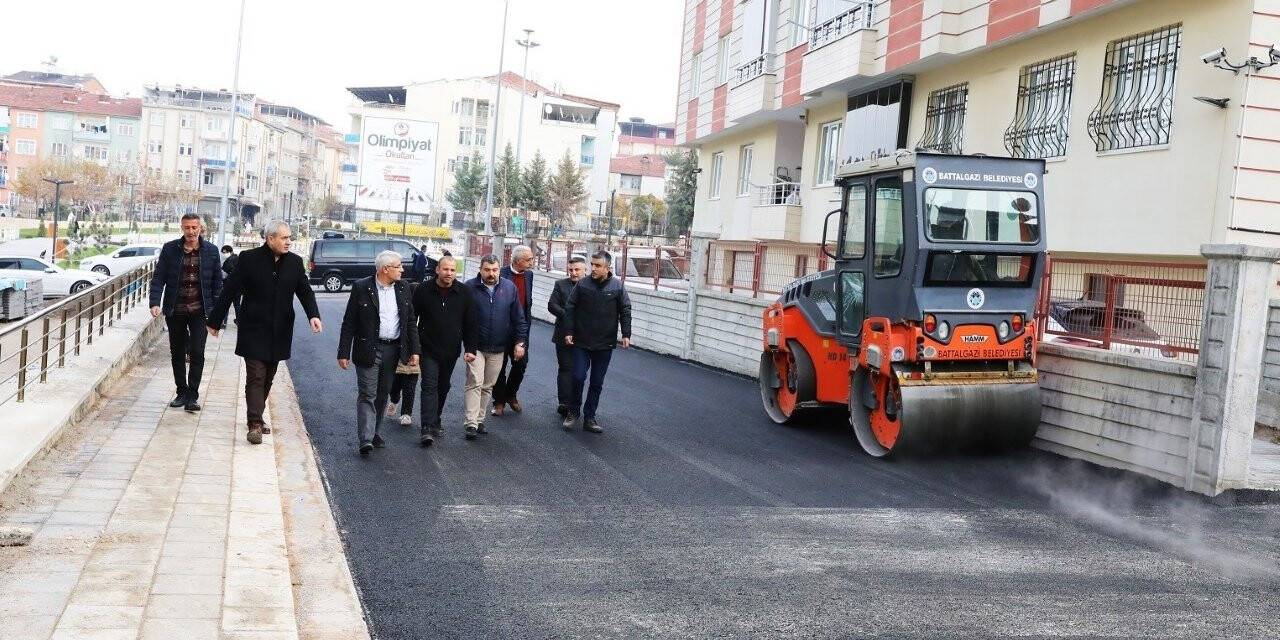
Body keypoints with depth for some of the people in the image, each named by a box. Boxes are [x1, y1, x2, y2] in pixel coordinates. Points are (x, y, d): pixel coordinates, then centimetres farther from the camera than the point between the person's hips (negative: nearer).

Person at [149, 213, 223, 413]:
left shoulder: (211, 251, 1)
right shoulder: (170, 249, 1)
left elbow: (217, 282, 6)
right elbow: (158, 278, 0)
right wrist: (155, 303, -13)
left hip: (199, 311, -1)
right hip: (175, 311, 2)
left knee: (197, 353, -7)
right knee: (177, 353, 10)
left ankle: (192, 396, 0)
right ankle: (182, 392, 23)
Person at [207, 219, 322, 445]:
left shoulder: (295, 262, 4)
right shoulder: (249, 259, -7)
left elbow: (305, 291, 5)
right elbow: (230, 291, -3)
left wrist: (313, 315, -14)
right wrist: (215, 322, -1)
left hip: (279, 332, 4)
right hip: (254, 330, -4)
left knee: (267, 378, 12)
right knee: (255, 376, -8)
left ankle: (255, 417, 25)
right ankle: (255, 423, -9)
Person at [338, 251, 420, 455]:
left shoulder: (403, 288, 6)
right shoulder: (361, 288, -7)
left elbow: (410, 321, 11)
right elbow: (349, 323, -5)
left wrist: (414, 350, 5)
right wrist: (344, 353, -8)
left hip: (393, 350, 5)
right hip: (368, 350, -4)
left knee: (382, 394, 13)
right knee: (367, 394, -6)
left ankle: (375, 433, 26)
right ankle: (366, 439, -8)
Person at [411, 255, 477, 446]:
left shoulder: (464, 293, 0)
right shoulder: (424, 290, -4)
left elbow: (470, 324, 3)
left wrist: (470, 349, -4)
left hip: (451, 351, 3)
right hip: (428, 349, -3)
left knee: (443, 387, 14)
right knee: (430, 386, -11)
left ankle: (434, 422, 30)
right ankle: (428, 428, -16)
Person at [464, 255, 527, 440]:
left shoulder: (509, 287, 1)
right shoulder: (470, 287, -6)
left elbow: (518, 318, 5)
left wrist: (520, 342, 1)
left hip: (498, 348, 3)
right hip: (475, 346, -3)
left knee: (488, 386, 12)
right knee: (475, 383, -9)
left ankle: (480, 419, 23)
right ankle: (472, 424, -9)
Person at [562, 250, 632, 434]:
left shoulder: (617, 287, -3)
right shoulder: (582, 285, -4)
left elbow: (625, 311, 1)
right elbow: (570, 308, 1)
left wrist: (626, 334, -7)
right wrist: (569, 332, -4)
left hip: (605, 344, 1)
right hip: (581, 342, -1)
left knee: (597, 383, 8)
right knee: (578, 377, -4)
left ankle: (589, 418, 19)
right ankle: (573, 412, 17)